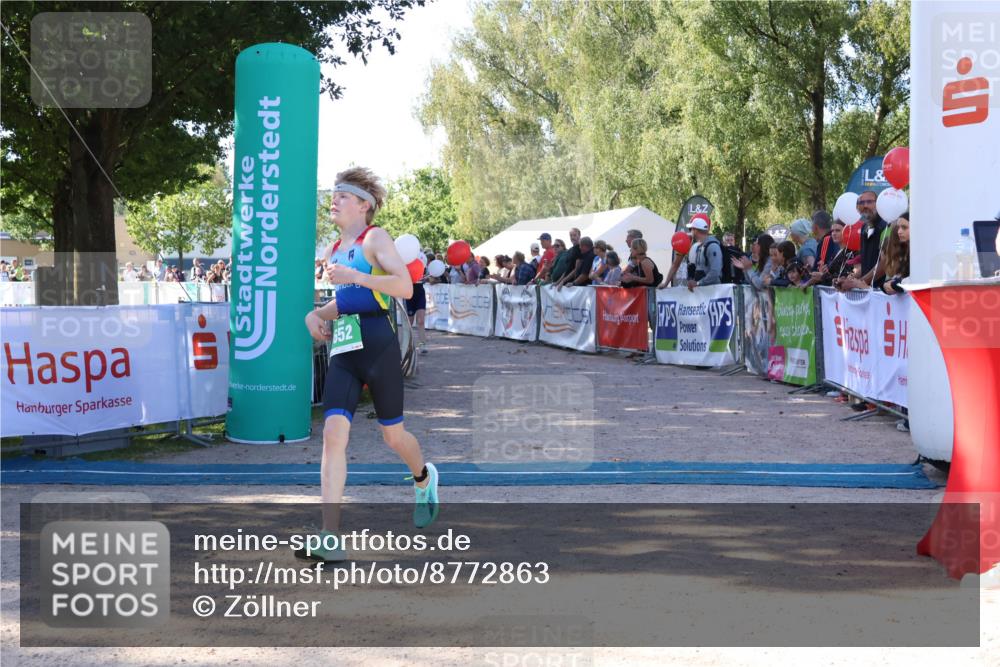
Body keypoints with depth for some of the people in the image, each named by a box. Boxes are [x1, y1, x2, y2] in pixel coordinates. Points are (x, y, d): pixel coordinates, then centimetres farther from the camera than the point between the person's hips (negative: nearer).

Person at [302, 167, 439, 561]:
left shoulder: (375, 238, -4)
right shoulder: (336, 249, 18)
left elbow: (405, 287, -18)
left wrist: (354, 276, -23)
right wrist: (316, 314, 12)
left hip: (378, 346, -6)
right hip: (344, 349, 6)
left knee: (392, 435, 8)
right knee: (334, 432, -12)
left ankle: (424, 477, 44)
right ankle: (330, 539, -16)